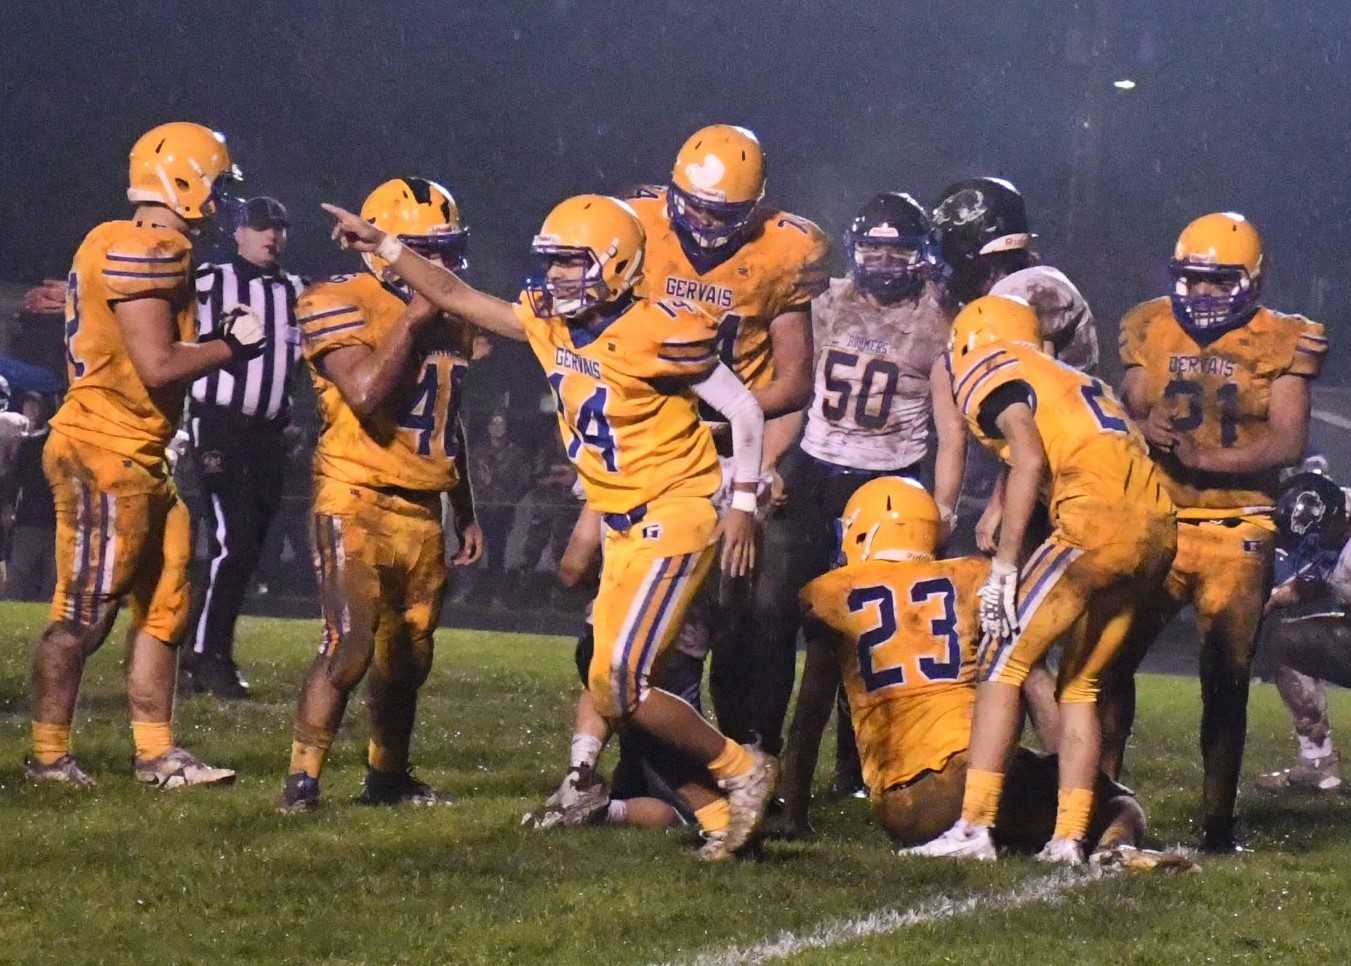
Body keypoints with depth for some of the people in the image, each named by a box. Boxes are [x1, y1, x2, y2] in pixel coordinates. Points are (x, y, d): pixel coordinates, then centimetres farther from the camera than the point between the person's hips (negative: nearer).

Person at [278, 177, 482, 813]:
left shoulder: (451, 318, 15)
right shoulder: (342, 304, -9)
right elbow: (368, 394, -24)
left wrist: (467, 514, 27)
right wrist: (412, 319, -18)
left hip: (422, 510, 7)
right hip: (357, 501, -7)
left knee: (408, 656, 14)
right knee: (350, 644, -18)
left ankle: (388, 776, 30)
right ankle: (302, 779, -11)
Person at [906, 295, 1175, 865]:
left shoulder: (991, 371, 8)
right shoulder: (1074, 380, 32)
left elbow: (1031, 461, -6)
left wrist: (1004, 567, -7)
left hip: (1098, 518, -8)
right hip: (1159, 528, 8)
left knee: (1003, 663, 0)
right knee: (1081, 685, 18)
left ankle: (975, 827, -6)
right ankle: (1070, 837, 12)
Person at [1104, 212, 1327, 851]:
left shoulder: (1279, 343, -2)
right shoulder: (1151, 331, 6)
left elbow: (1289, 442, -10)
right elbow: (1125, 413, 5)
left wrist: (1203, 459, -21)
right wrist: (1144, 427, -20)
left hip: (1237, 533, -2)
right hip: (1154, 524, 2)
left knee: (1226, 680, 0)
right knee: (1112, 656, -7)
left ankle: (1217, 820, 9)